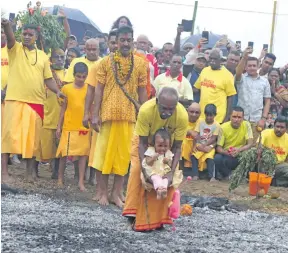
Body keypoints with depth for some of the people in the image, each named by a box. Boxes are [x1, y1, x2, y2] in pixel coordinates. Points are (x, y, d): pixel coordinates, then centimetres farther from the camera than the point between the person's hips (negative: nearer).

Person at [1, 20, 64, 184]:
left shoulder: (43, 56, 12)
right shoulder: (15, 49, 3)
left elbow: (48, 78, 12)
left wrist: (58, 91, -5)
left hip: (36, 102, 3)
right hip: (15, 100, -3)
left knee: (32, 136, 9)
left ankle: (31, 169, 19)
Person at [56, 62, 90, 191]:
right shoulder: (67, 88, -1)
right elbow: (63, 108, 5)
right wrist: (59, 126, 4)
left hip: (84, 127, 1)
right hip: (69, 126, -1)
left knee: (83, 153, 2)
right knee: (64, 153, 7)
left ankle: (81, 181, 7)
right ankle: (60, 178, 20)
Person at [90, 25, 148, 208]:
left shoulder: (140, 63, 6)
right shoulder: (106, 61, 3)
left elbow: (142, 91, 8)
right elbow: (99, 88, 3)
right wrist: (95, 114, -3)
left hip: (130, 114, 1)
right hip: (109, 113, -1)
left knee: (124, 152, 5)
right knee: (104, 150, 3)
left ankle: (117, 191, 13)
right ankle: (102, 190, 11)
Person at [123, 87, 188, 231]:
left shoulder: (182, 116, -37)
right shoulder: (146, 110, -40)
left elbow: (177, 147, -24)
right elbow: (142, 143, -28)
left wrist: (171, 173, -32)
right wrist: (145, 170, -35)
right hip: (145, 140, -1)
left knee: (170, 177, -11)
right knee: (137, 171, -15)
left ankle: (159, 216, 0)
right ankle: (135, 215, -9)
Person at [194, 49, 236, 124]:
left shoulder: (227, 75, -7)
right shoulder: (204, 71, 8)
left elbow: (230, 97, -6)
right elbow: (197, 88, 18)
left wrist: (227, 117, -9)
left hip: (218, 117, -5)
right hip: (202, 115, 5)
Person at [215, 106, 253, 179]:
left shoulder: (246, 125, -10)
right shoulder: (223, 127, -10)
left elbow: (250, 144, -16)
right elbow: (218, 148, -10)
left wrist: (239, 150, -36)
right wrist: (226, 152, -33)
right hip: (226, 154, 0)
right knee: (217, 158, -33)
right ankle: (229, 175, -4)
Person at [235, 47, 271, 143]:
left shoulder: (264, 81, 9)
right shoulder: (241, 78, 4)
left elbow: (267, 101, 10)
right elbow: (238, 73, -21)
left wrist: (263, 118, 0)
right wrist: (244, 57, -36)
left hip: (256, 120, 1)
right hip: (241, 118, -1)